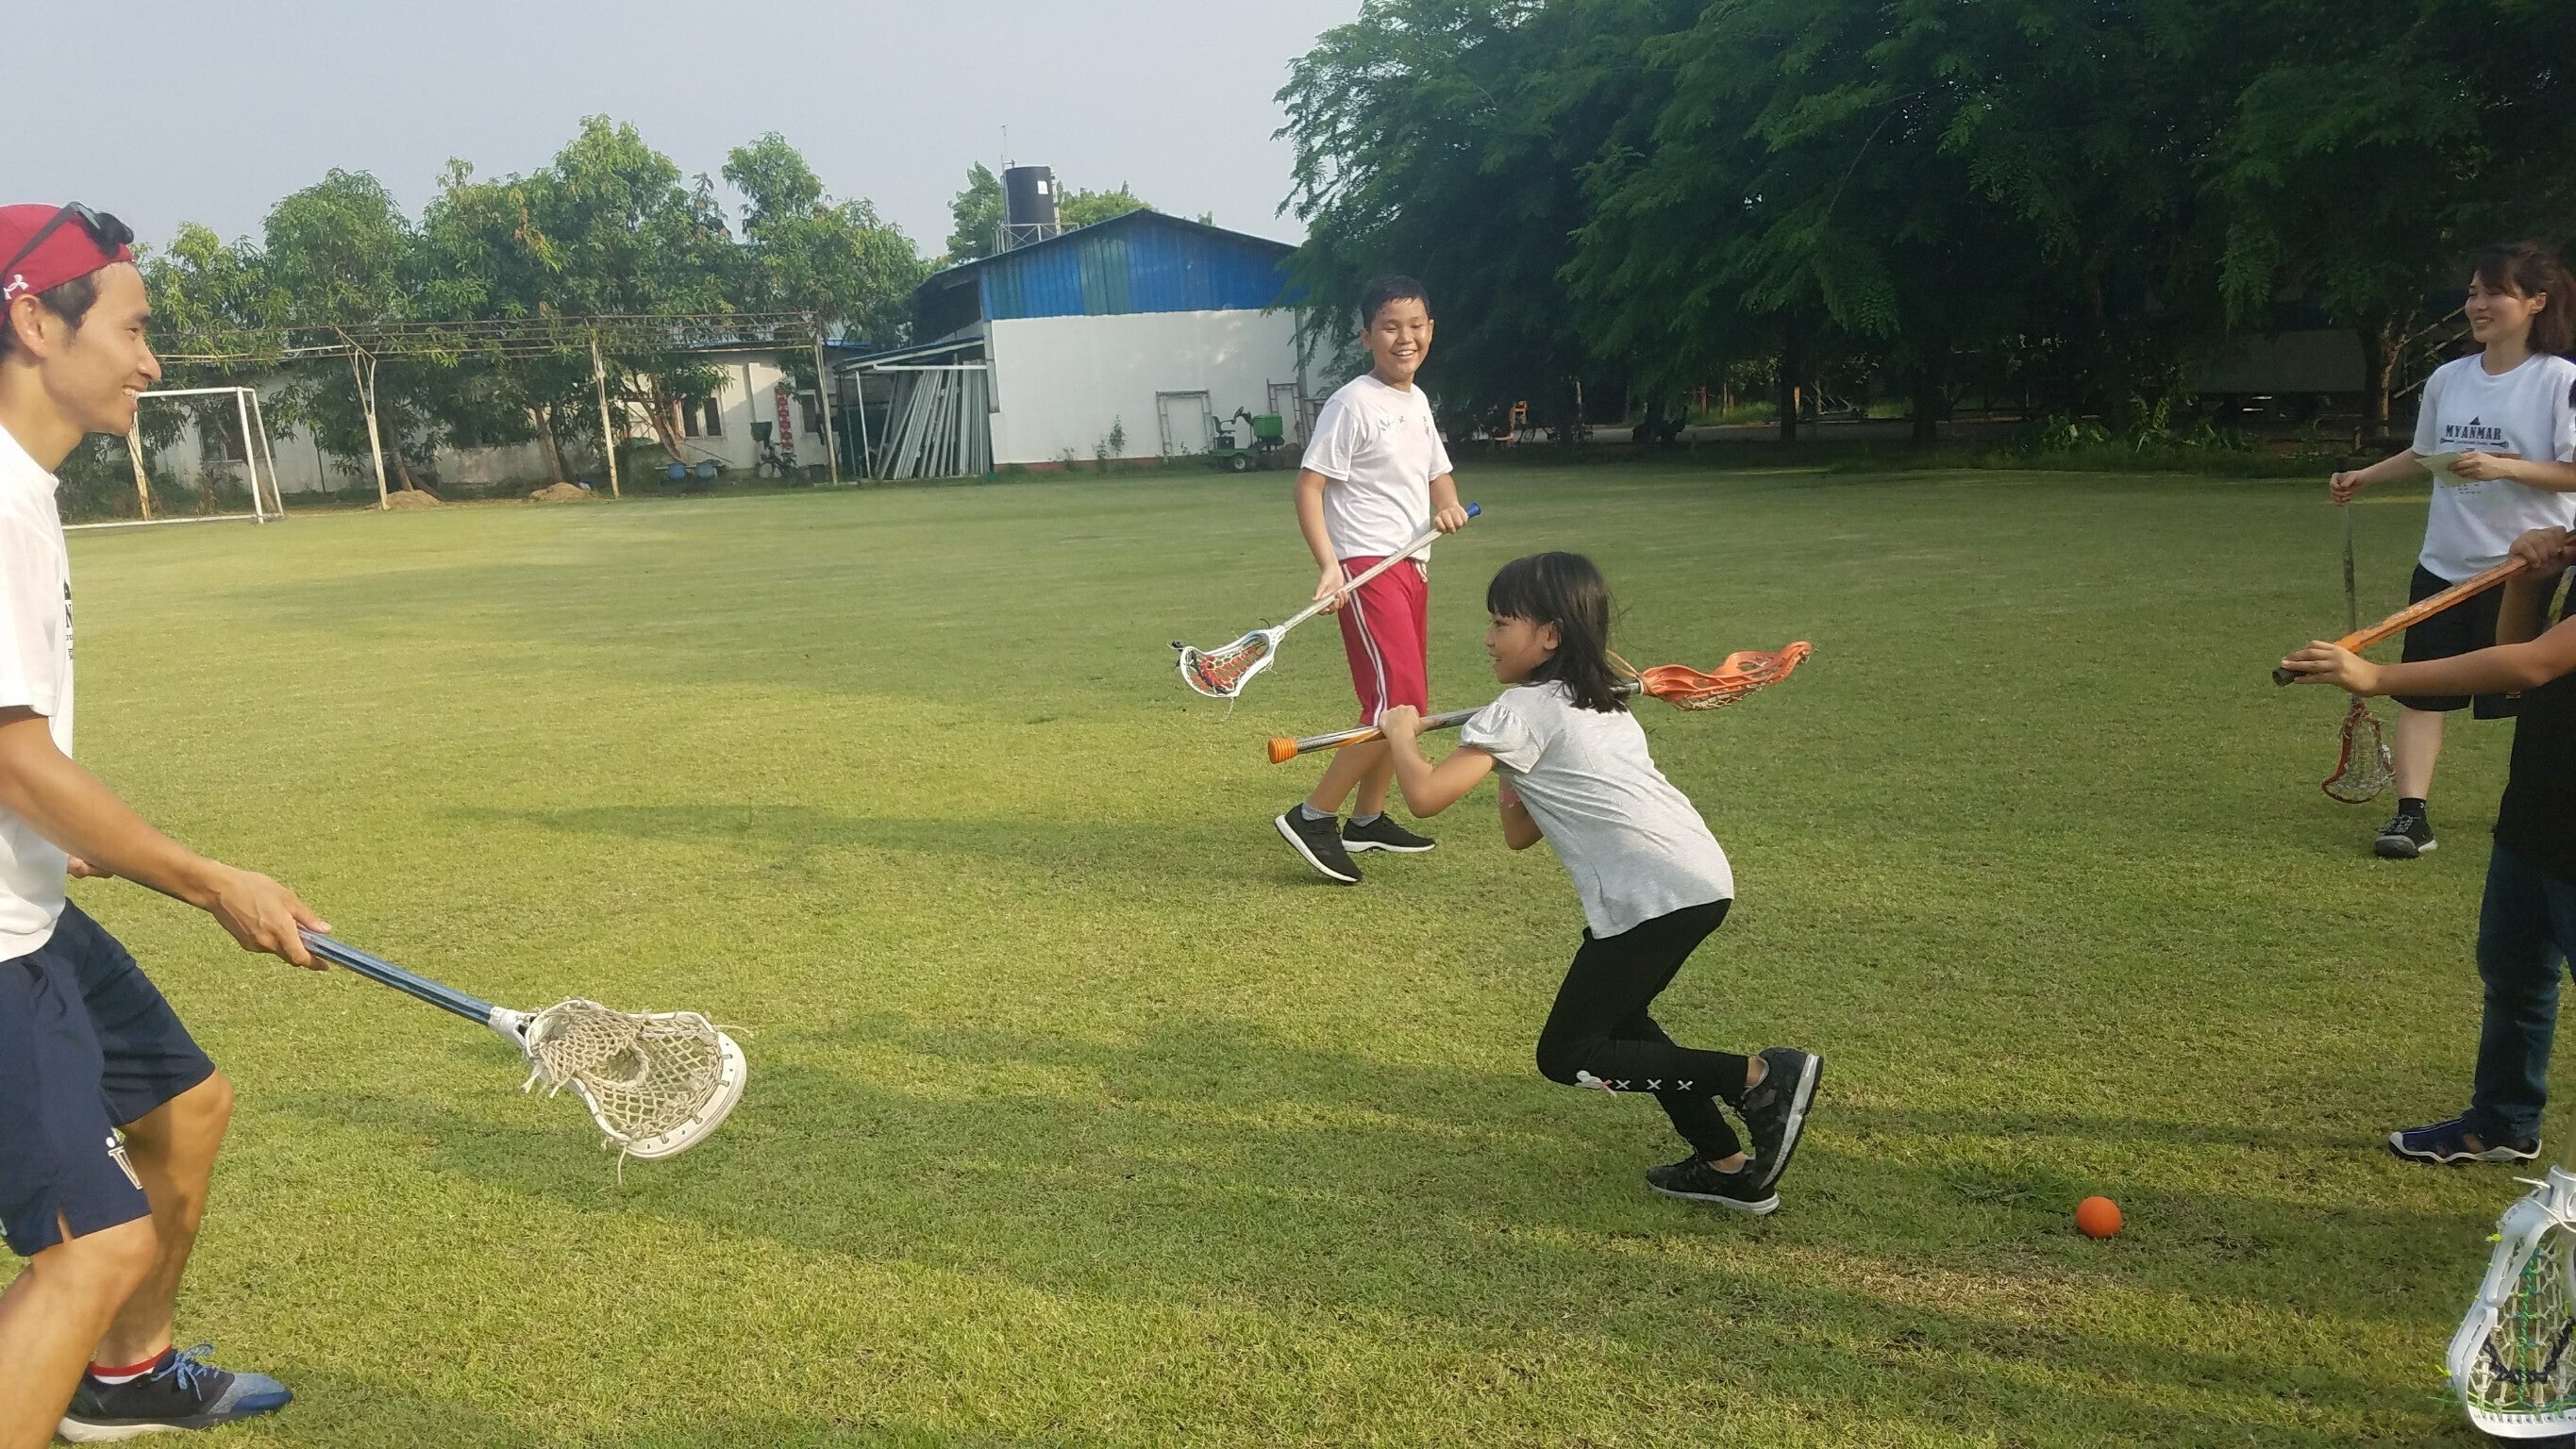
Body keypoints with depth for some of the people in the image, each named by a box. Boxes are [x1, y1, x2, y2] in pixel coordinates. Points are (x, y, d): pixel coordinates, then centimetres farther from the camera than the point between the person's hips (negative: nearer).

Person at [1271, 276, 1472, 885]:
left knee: (1406, 702, 13)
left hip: (1413, 567, 9)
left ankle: (1368, 818, 26)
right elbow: (1308, 486, -14)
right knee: (1397, 702, -17)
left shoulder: (1418, 401, 13)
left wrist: (1449, 505, 0)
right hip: (1366, 569, -9)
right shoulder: (1352, 405, -12)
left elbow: (1438, 474, 24)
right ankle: (1312, 817, -8)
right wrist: (1329, 564, -26)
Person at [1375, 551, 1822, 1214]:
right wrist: (1508, 771, 16)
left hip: (1656, 896, -9)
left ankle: (1759, 1077, -7)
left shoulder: (1523, 710, -3)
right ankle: (1731, 1167, 24)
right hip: (1702, 879, 9)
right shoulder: (1602, 706, 24)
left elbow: (1424, 795, -11)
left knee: (1567, 1058, 2)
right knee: (1611, 1016, 26)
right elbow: (1521, 835, 25)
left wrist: (1399, 731, 6)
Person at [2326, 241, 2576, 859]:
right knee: (2421, 689, -3)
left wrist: (2502, 467, -26)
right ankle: (2412, 814, -2)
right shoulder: (2447, 378, 5)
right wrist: (2362, 476, 11)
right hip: (2445, 565, 4)